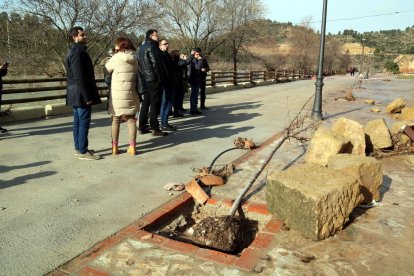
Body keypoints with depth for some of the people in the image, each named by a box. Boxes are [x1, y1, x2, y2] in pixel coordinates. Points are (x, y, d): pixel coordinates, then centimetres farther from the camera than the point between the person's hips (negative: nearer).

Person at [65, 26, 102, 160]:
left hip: (75, 93, 11)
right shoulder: (78, 53, -15)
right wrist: (87, 96, -22)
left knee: (78, 121, 13)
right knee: (84, 122, -7)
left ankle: (78, 148, 21)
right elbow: (79, 77, -22)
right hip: (81, 94, -11)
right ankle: (83, 151, -2)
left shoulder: (72, 52, 18)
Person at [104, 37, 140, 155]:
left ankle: (114, 147, 14)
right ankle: (132, 146, 5)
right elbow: (137, 74, 8)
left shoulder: (116, 58, -7)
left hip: (117, 94, -2)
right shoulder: (135, 58, 4)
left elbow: (106, 71, 3)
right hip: (131, 93, 3)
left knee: (116, 120, 9)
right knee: (131, 120, 7)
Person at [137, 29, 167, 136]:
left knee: (145, 103, 13)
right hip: (153, 79, -9)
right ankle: (155, 129, -5)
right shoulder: (152, 46, -9)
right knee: (155, 103, -6)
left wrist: (142, 77, 16)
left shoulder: (142, 47, 18)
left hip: (144, 79, 9)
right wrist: (160, 78, -9)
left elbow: (139, 64, 18)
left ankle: (142, 127, 16)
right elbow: (156, 64, -15)